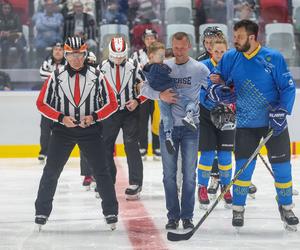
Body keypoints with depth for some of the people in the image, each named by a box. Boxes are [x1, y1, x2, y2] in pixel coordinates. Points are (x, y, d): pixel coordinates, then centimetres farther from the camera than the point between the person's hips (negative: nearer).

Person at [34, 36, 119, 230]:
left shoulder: (96, 76, -2)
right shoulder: (56, 76, -2)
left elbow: (112, 103, 1)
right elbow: (42, 103, 1)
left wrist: (94, 116, -15)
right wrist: (61, 118, -13)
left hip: (91, 129, 0)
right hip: (63, 129, 0)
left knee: (101, 171, -1)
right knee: (51, 171, 0)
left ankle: (111, 212, 10)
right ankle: (42, 211, 12)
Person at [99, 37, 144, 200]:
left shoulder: (133, 66, -4)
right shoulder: (102, 67, -1)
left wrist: (137, 101, -10)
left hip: (130, 112, -2)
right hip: (109, 112, 2)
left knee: (131, 147, -9)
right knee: (105, 147, 4)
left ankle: (135, 184, -7)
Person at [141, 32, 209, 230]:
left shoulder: (199, 69, -3)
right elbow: (145, 88, 1)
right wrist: (160, 94, -16)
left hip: (191, 126, -1)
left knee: (189, 174, 3)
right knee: (169, 173, 6)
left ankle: (187, 216, 11)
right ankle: (173, 216, 14)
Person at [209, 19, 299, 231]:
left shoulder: (274, 58, -11)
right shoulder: (230, 58, -2)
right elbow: (215, 77, 9)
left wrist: (282, 110, -21)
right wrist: (215, 88, -14)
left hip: (274, 122, -1)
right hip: (245, 124, 1)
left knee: (282, 166, 5)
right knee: (244, 166, 1)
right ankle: (238, 209, 16)